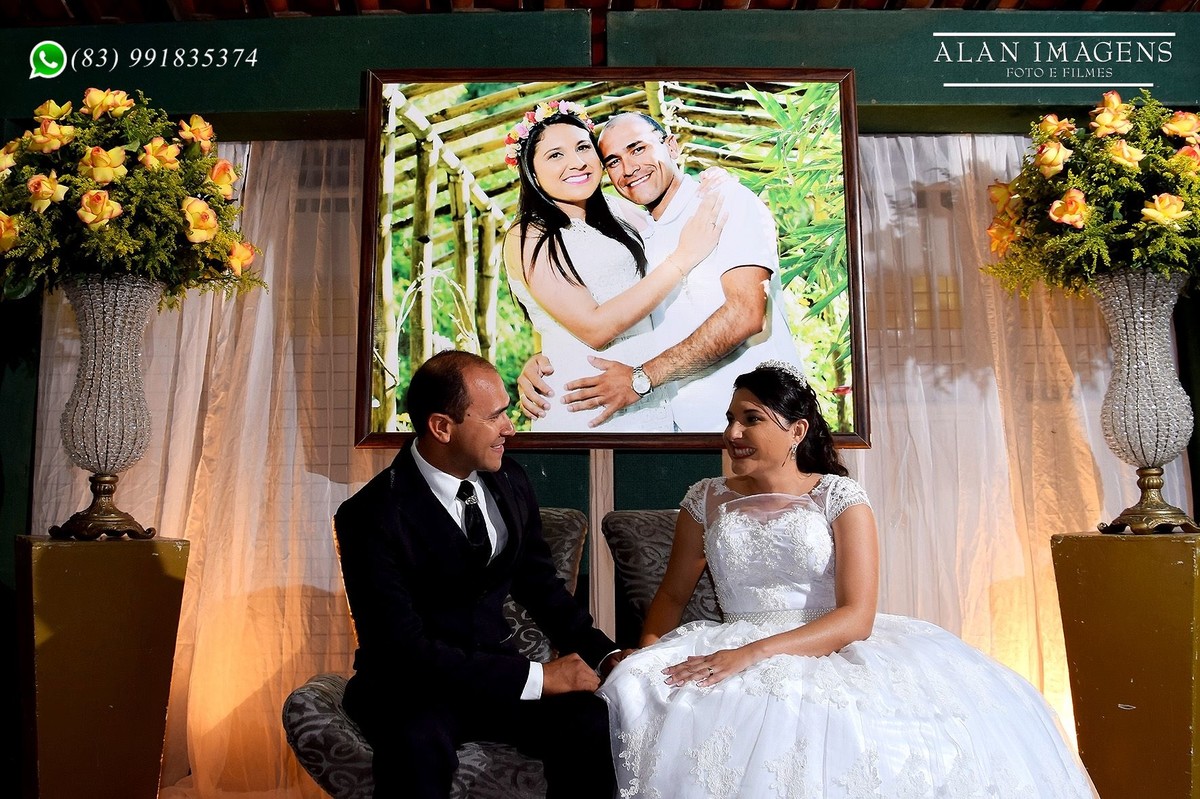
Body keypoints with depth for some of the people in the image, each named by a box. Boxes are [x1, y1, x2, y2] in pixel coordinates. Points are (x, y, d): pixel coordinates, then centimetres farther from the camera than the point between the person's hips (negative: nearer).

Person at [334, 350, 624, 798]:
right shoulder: (372, 517, -19)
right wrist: (536, 677, -24)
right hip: (412, 685, -5)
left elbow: (539, 584, 11)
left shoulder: (510, 483, -1)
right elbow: (406, 650, -23)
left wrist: (605, 654, -4)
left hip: (494, 668, 5)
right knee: (418, 745, -38)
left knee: (593, 727, -22)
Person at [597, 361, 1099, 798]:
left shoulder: (840, 498, 0)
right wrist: (645, 656, -6)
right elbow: (672, 594, 16)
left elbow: (857, 617, -10)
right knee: (635, 696, -30)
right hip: (735, 655, 2)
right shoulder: (706, 500, 9)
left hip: (828, 652, -1)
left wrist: (754, 653, -23)